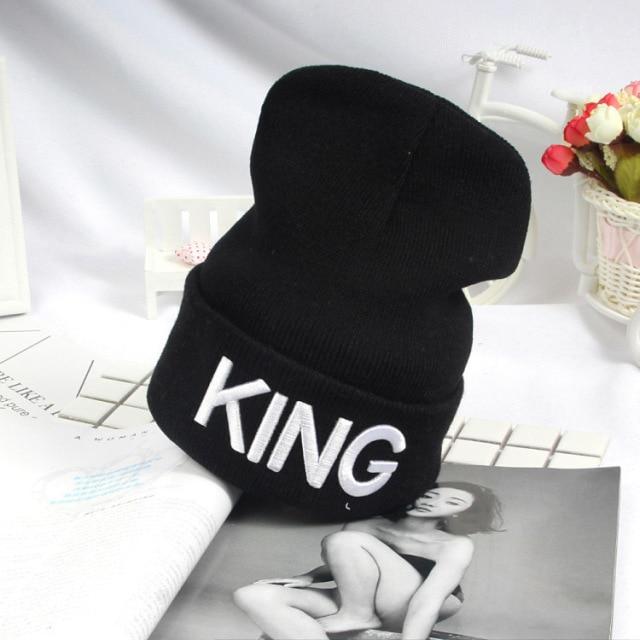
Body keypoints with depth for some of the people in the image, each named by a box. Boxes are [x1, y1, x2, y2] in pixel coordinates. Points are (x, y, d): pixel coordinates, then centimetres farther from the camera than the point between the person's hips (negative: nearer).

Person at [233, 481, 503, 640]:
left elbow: (429, 598, -19)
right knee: (252, 595, -15)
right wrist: (308, 577, 3)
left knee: (344, 540, -24)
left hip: (405, 613, -7)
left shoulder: (456, 545, -5)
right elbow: (343, 565, 23)